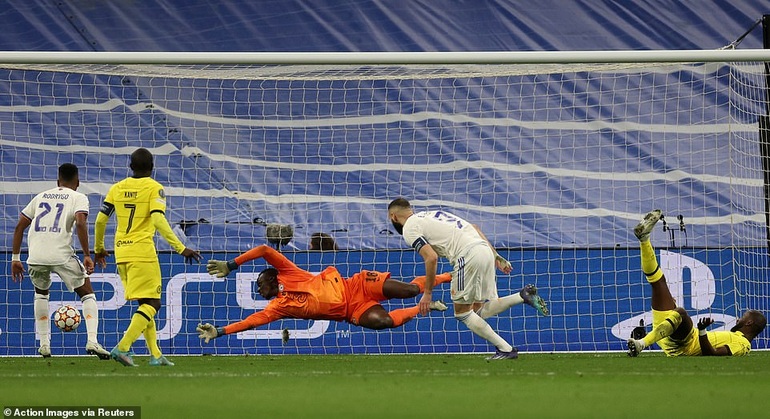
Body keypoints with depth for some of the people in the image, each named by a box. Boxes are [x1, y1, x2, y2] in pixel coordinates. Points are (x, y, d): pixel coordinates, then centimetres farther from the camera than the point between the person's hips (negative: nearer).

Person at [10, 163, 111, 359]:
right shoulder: (78, 198, 9)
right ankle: (92, 341, -6)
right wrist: (87, 256, -9)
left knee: (41, 293, 30)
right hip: (62, 254, -4)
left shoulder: (41, 197, 22)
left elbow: (19, 226, 19)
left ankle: (44, 344, 22)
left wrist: (15, 258, 23)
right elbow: (80, 223, -10)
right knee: (87, 294, 12)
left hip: (36, 256, 4)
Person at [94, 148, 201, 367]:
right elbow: (158, 220, -17)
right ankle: (123, 347, -21)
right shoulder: (154, 188, -5)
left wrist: (99, 249, 25)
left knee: (146, 303, 16)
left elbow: (100, 219, 10)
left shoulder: (117, 188, 10)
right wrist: (181, 248, -19)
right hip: (142, 252, -6)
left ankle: (155, 354, 14)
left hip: (121, 252, 6)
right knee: (152, 303, -4)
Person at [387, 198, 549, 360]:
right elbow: (474, 228, 25)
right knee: (480, 310, 14)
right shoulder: (434, 214, 31)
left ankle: (505, 349, -1)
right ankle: (524, 295, -5)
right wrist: (496, 256, 24)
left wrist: (427, 293, -1)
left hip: (467, 255, -8)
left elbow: (431, 257, -9)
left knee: (462, 312, 5)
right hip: (485, 249, 8)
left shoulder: (410, 229, 5)